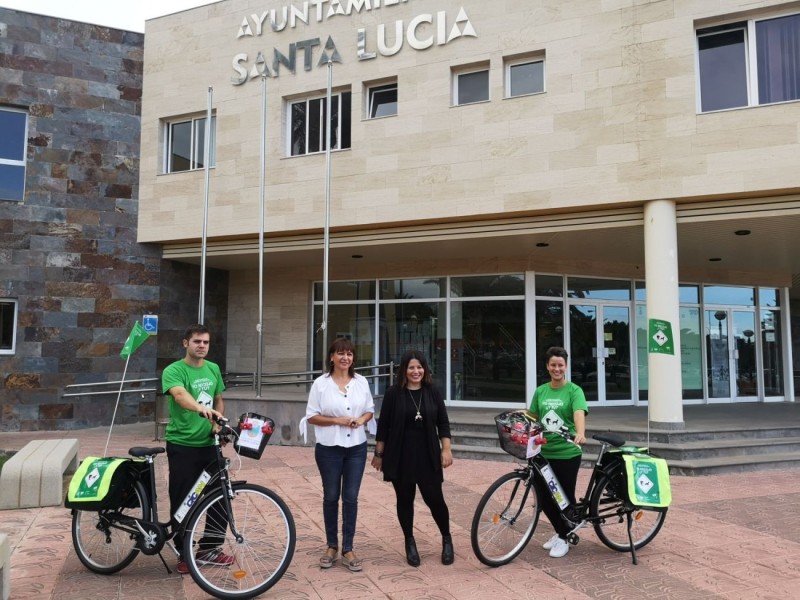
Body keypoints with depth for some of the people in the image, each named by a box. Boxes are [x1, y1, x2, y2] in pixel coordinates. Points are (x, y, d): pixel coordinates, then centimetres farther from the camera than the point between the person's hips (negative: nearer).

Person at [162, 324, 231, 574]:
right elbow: (180, 395, -30)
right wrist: (201, 409, -50)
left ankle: (209, 548, 24)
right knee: (182, 501, 4)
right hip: (182, 445, -5)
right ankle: (184, 554, 20)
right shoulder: (173, 371, -10)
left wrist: (217, 422, -1)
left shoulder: (213, 369, 9)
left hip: (209, 443, 5)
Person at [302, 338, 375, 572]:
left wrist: (361, 420, -10)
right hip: (329, 448, -2)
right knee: (331, 497, 10)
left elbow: (370, 410, 11)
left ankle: (348, 549, 16)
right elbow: (311, 416, -5)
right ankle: (331, 546, 25)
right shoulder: (321, 383, -6)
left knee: (351, 498, 5)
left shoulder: (361, 382, 3)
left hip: (356, 448, 2)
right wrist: (337, 420, -16)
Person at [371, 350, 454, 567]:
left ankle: (447, 539, 25)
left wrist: (446, 449, -1)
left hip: (428, 455, 1)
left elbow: (443, 423, 5)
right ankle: (410, 543, 26)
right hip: (401, 456, -1)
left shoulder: (433, 392, 1)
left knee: (434, 498, 2)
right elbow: (383, 426, 0)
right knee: (405, 500, 8)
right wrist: (379, 454, 1)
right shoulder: (393, 393, -4)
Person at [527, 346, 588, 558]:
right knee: (544, 497, 9)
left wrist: (580, 433, -41)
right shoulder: (540, 391, 8)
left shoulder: (574, 390, -6)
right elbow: (532, 418, 12)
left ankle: (564, 538, 26)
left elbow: (579, 413, -23)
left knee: (565, 497, 6)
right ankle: (560, 531, 33)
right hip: (543, 453, 4)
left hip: (567, 453, -4)